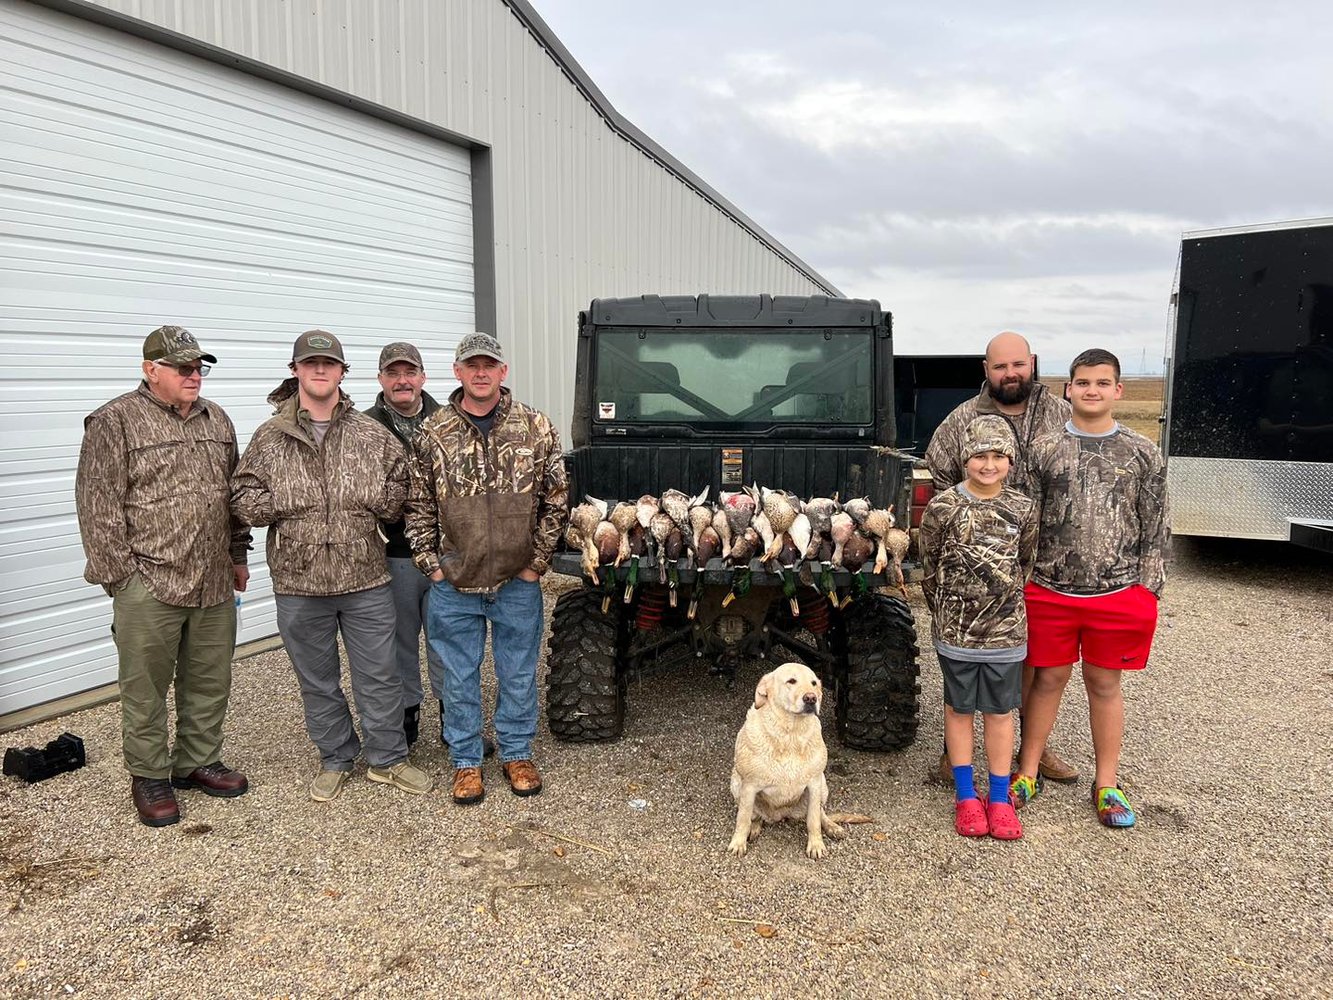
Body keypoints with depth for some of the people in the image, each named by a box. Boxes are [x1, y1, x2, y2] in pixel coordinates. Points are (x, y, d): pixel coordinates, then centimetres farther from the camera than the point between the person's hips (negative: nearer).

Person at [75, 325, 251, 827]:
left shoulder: (217, 420, 12)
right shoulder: (115, 422, -7)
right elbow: (98, 506, -9)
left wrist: (237, 555, 17)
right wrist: (120, 574, -11)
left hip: (214, 583, 6)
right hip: (148, 585, -5)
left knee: (210, 681, 14)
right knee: (145, 688, 7)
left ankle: (198, 761, 31)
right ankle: (148, 777, 23)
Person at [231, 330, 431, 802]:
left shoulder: (372, 435, 2)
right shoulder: (270, 437, 2)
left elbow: (402, 489, 5)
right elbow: (243, 499, 0)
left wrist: (371, 500, -10)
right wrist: (289, 503, -12)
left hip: (366, 579, 0)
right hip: (298, 583, 1)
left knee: (379, 675, 8)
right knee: (317, 682, 14)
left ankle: (386, 758, 25)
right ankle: (335, 760, 32)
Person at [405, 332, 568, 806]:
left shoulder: (537, 428, -3)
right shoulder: (432, 433, -1)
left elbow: (556, 500, 1)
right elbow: (418, 505, 4)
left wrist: (538, 562, -3)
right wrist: (431, 565, -2)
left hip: (518, 581, 0)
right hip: (453, 583, 0)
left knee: (518, 673, 13)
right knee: (460, 677, 12)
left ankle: (517, 754, 31)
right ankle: (466, 761, 28)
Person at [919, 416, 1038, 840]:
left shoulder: (1023, 509, -2)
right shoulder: (942, 507, -9)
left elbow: (1026, 565, 9)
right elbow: (930, 567, 0)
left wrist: (1006, 605, 9)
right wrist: (947, 614, 6)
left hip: (1006, 630, 1)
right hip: (956, 630, -1)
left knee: (1000, 712, 10)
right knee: (959, 709, 10)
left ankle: (999, 799, 22)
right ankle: (965, 797, 23)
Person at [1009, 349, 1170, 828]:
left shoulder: (1142, 454, 2)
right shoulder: (1044, 449, 1)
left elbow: (1155, 528, 4)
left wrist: (1148, 589, 0)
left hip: (1118, 593, 0)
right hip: (1050, 591, 0)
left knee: (1105, 685, 12)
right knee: (1048, 680, 10)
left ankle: (1107, 785, 26)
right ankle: (1027, 774, 25)